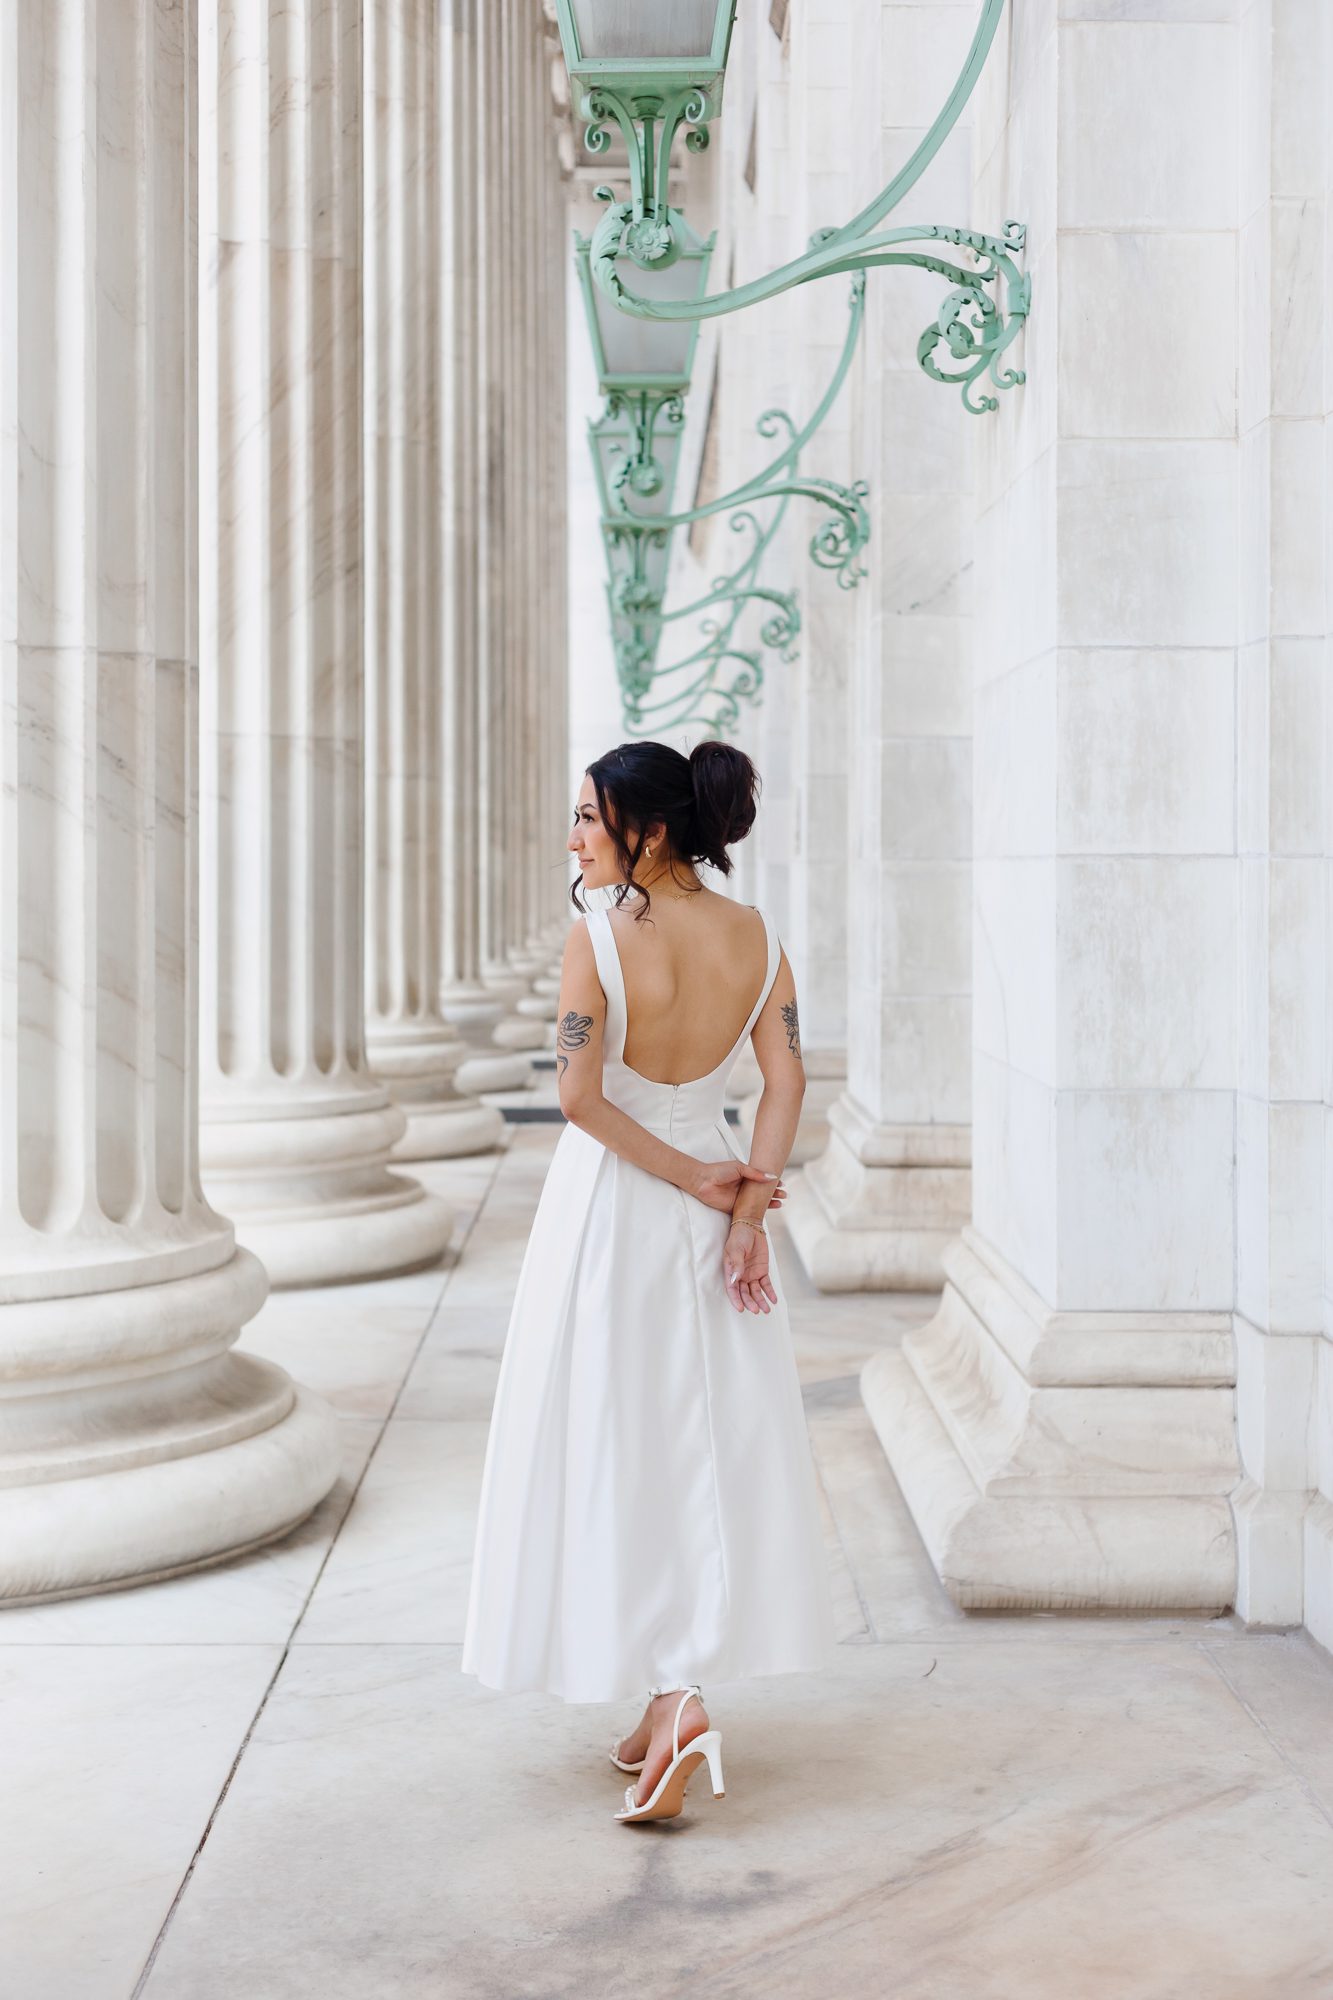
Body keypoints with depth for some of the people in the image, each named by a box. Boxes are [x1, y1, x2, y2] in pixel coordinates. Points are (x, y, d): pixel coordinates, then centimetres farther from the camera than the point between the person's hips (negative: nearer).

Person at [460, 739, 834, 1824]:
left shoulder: (599, 935, -15)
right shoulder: (757, 936, 0)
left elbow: (581, 1096, -19)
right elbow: (786, 1081, -5)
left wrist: (689, 1179, -10)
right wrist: (742, 1210, -8)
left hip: (613, 1203, -5)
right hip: (712, 1201, 5)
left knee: (616, 1448, 3)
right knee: (716, 1445, 13)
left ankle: (675, 1697, -7)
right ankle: (678, 1691, 22)